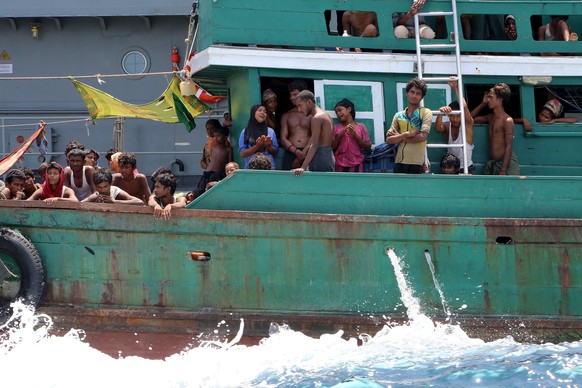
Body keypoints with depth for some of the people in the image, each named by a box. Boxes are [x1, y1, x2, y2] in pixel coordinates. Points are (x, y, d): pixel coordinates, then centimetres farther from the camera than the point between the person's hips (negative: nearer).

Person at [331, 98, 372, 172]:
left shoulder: (361, 127, 6)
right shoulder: (336, 128, 9)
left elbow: (368, 147, 3)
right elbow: (331, 148, 4)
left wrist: (355, 136, -9)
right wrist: (340, 136, -10)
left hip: (356, 166, -1)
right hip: (340, 166, 1)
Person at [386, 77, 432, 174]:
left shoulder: (426, 113, 4)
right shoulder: (398, 115, 15)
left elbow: (423, 137, -9)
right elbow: (389, 140, 7)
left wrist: (399, 137, 0)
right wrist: (406, 134, -9)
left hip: (416, 163, -4)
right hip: (399, 162, 4)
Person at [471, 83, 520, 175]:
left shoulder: (507, 120, -8)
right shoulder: (490, 118, 15)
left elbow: (509, 147, -13)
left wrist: (503, 170, -20)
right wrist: (483, 103, 18)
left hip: (506, 162, -7)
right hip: (492, 163, 7)